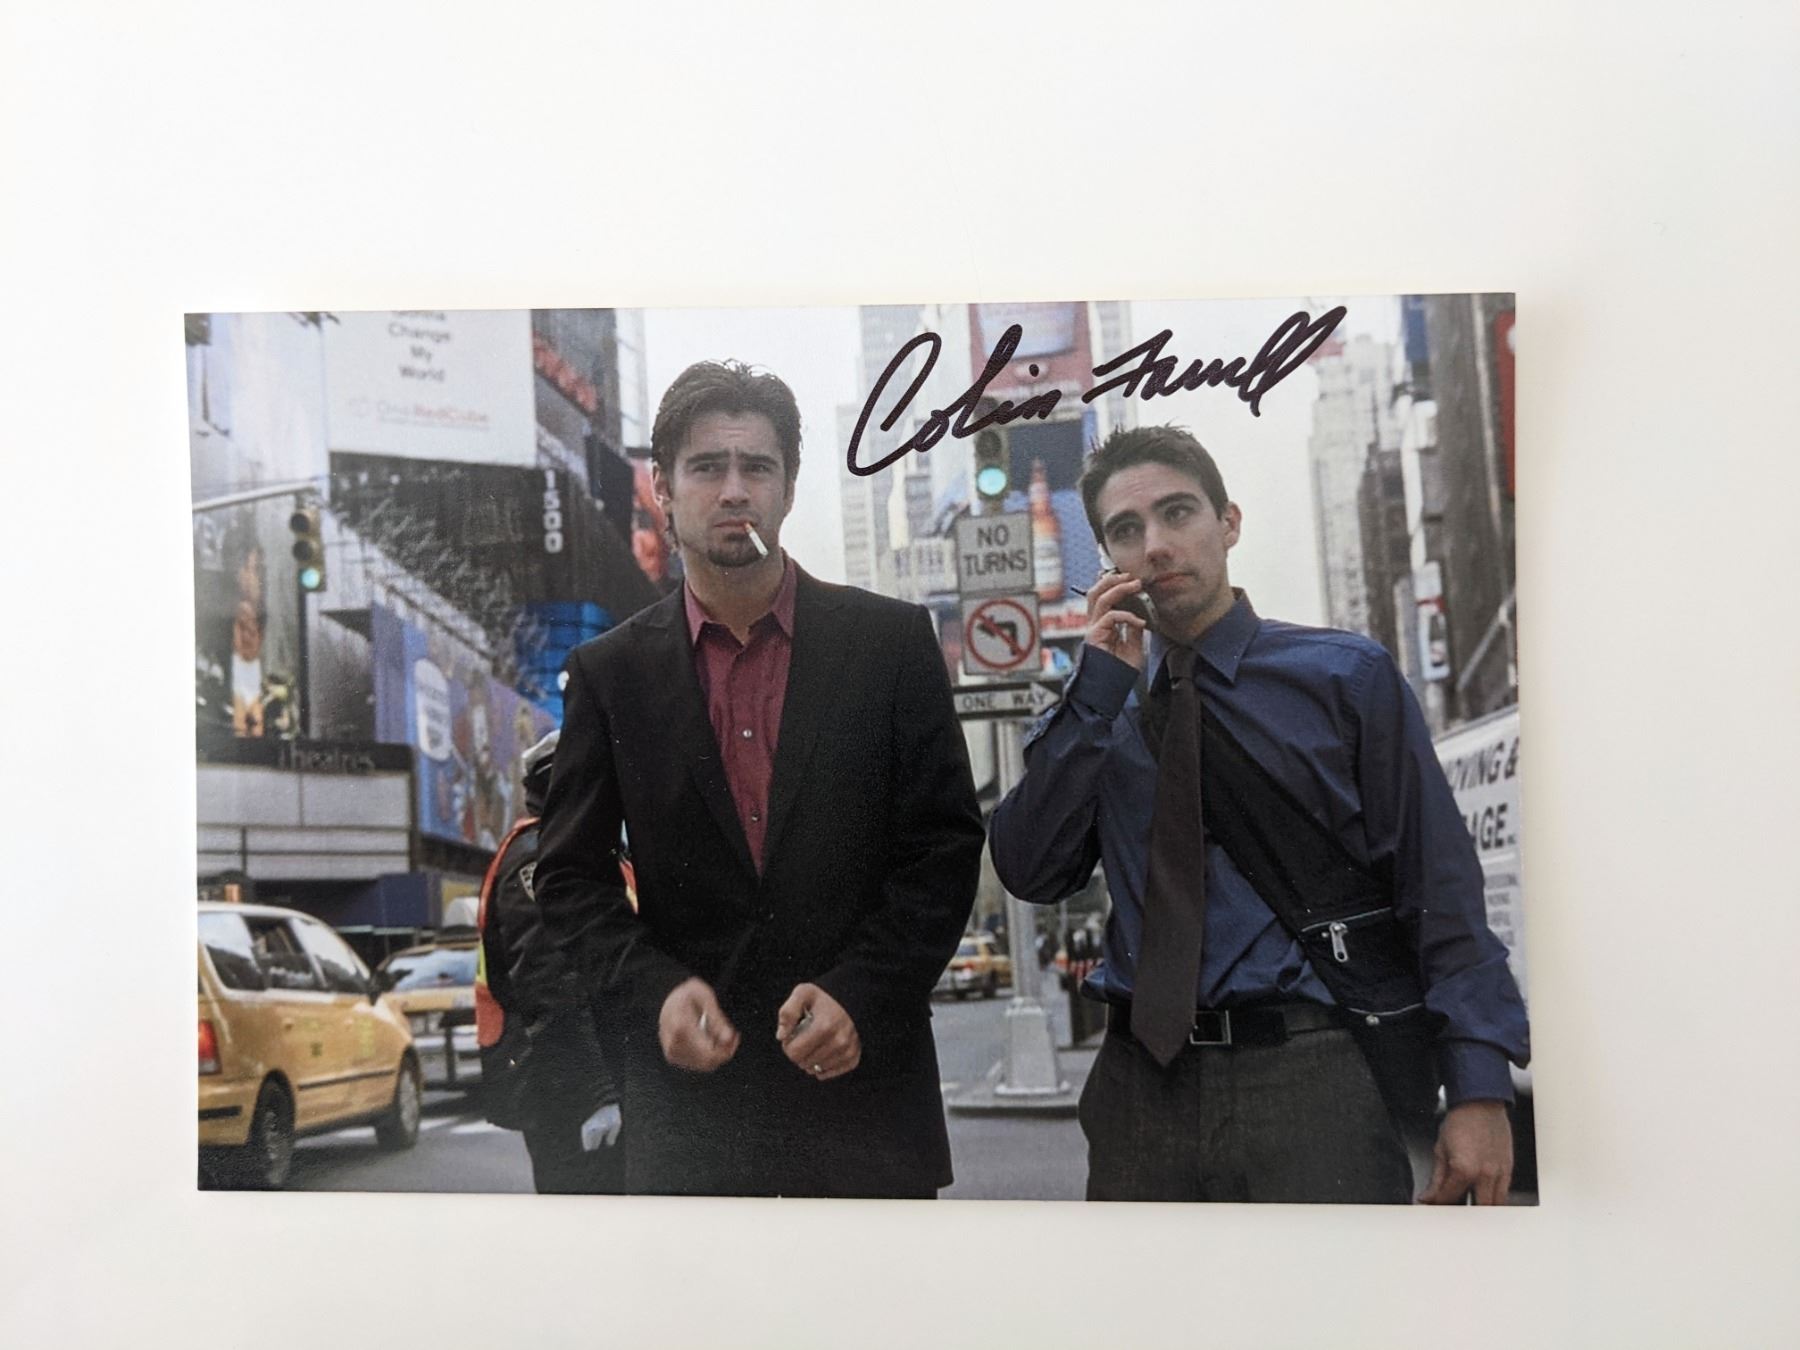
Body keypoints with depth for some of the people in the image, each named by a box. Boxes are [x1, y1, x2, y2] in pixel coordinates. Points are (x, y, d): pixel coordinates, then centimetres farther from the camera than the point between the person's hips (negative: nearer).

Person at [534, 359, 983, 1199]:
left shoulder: (891, 641, 3)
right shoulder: (608, 672, 6)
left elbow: (948, 845, 1)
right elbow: (571, 878, 6)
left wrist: (858, 996, -12)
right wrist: (655, 990, -12)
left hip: (865, 1078, 0)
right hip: (690, 1085, 1)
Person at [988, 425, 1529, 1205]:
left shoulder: (1343, 677, 1)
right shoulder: (1098, 714, 11)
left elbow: (1438, 884, -3)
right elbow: (1029, 872, -1)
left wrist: (1480, 1088, -11)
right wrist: (1100, 690, -7)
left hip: (1313, 1079, -2)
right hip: (1145, 1080, 3)